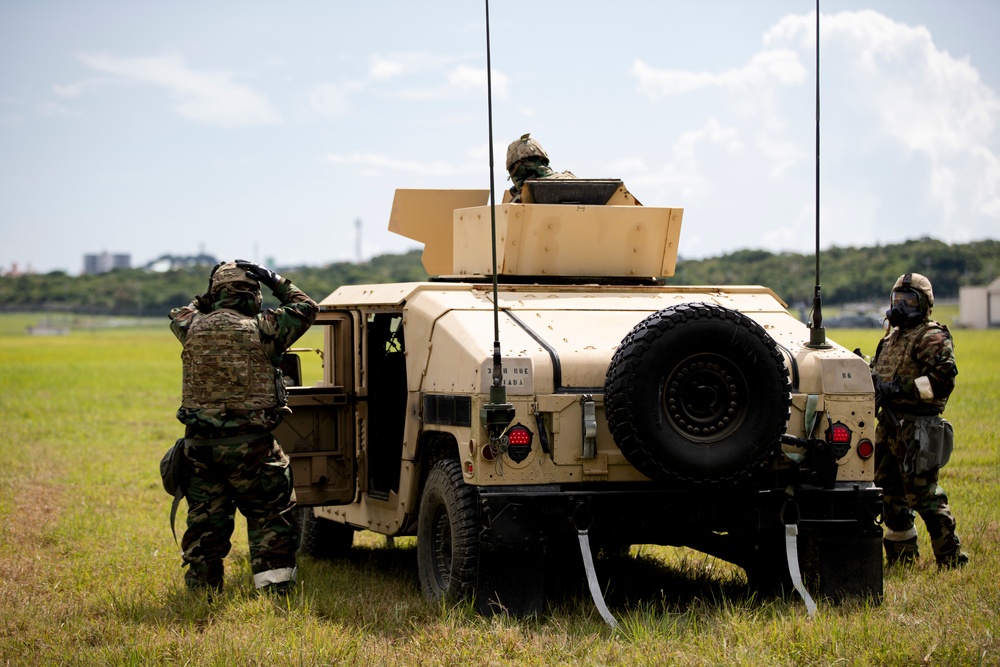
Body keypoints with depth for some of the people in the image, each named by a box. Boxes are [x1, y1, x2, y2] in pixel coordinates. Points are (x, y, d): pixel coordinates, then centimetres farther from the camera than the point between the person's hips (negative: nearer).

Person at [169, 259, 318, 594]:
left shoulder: (192, 329, 4)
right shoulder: (260, 329, -8)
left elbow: (179, 315, 29)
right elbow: (306, 308, 6)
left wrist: (207, 299, 32)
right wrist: (277, 282, 15)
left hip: (200, 443, 4)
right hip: (249, 443, -4)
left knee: (205, 518, 13)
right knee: (270, 515, 7)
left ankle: (202, 585, 18)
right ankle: (275, 584, 4)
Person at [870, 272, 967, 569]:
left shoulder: (932, 338, -7)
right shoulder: (891, 337, 20)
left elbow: (943, 379, -20)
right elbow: (876, 373, 30)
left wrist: (901, 388, -23)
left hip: (917, 429, -9)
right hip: (889, 425, 9)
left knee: (923, 493, -9)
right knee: (890, 492, 11)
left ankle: (950, 558, -1)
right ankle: (902, 558, 21)